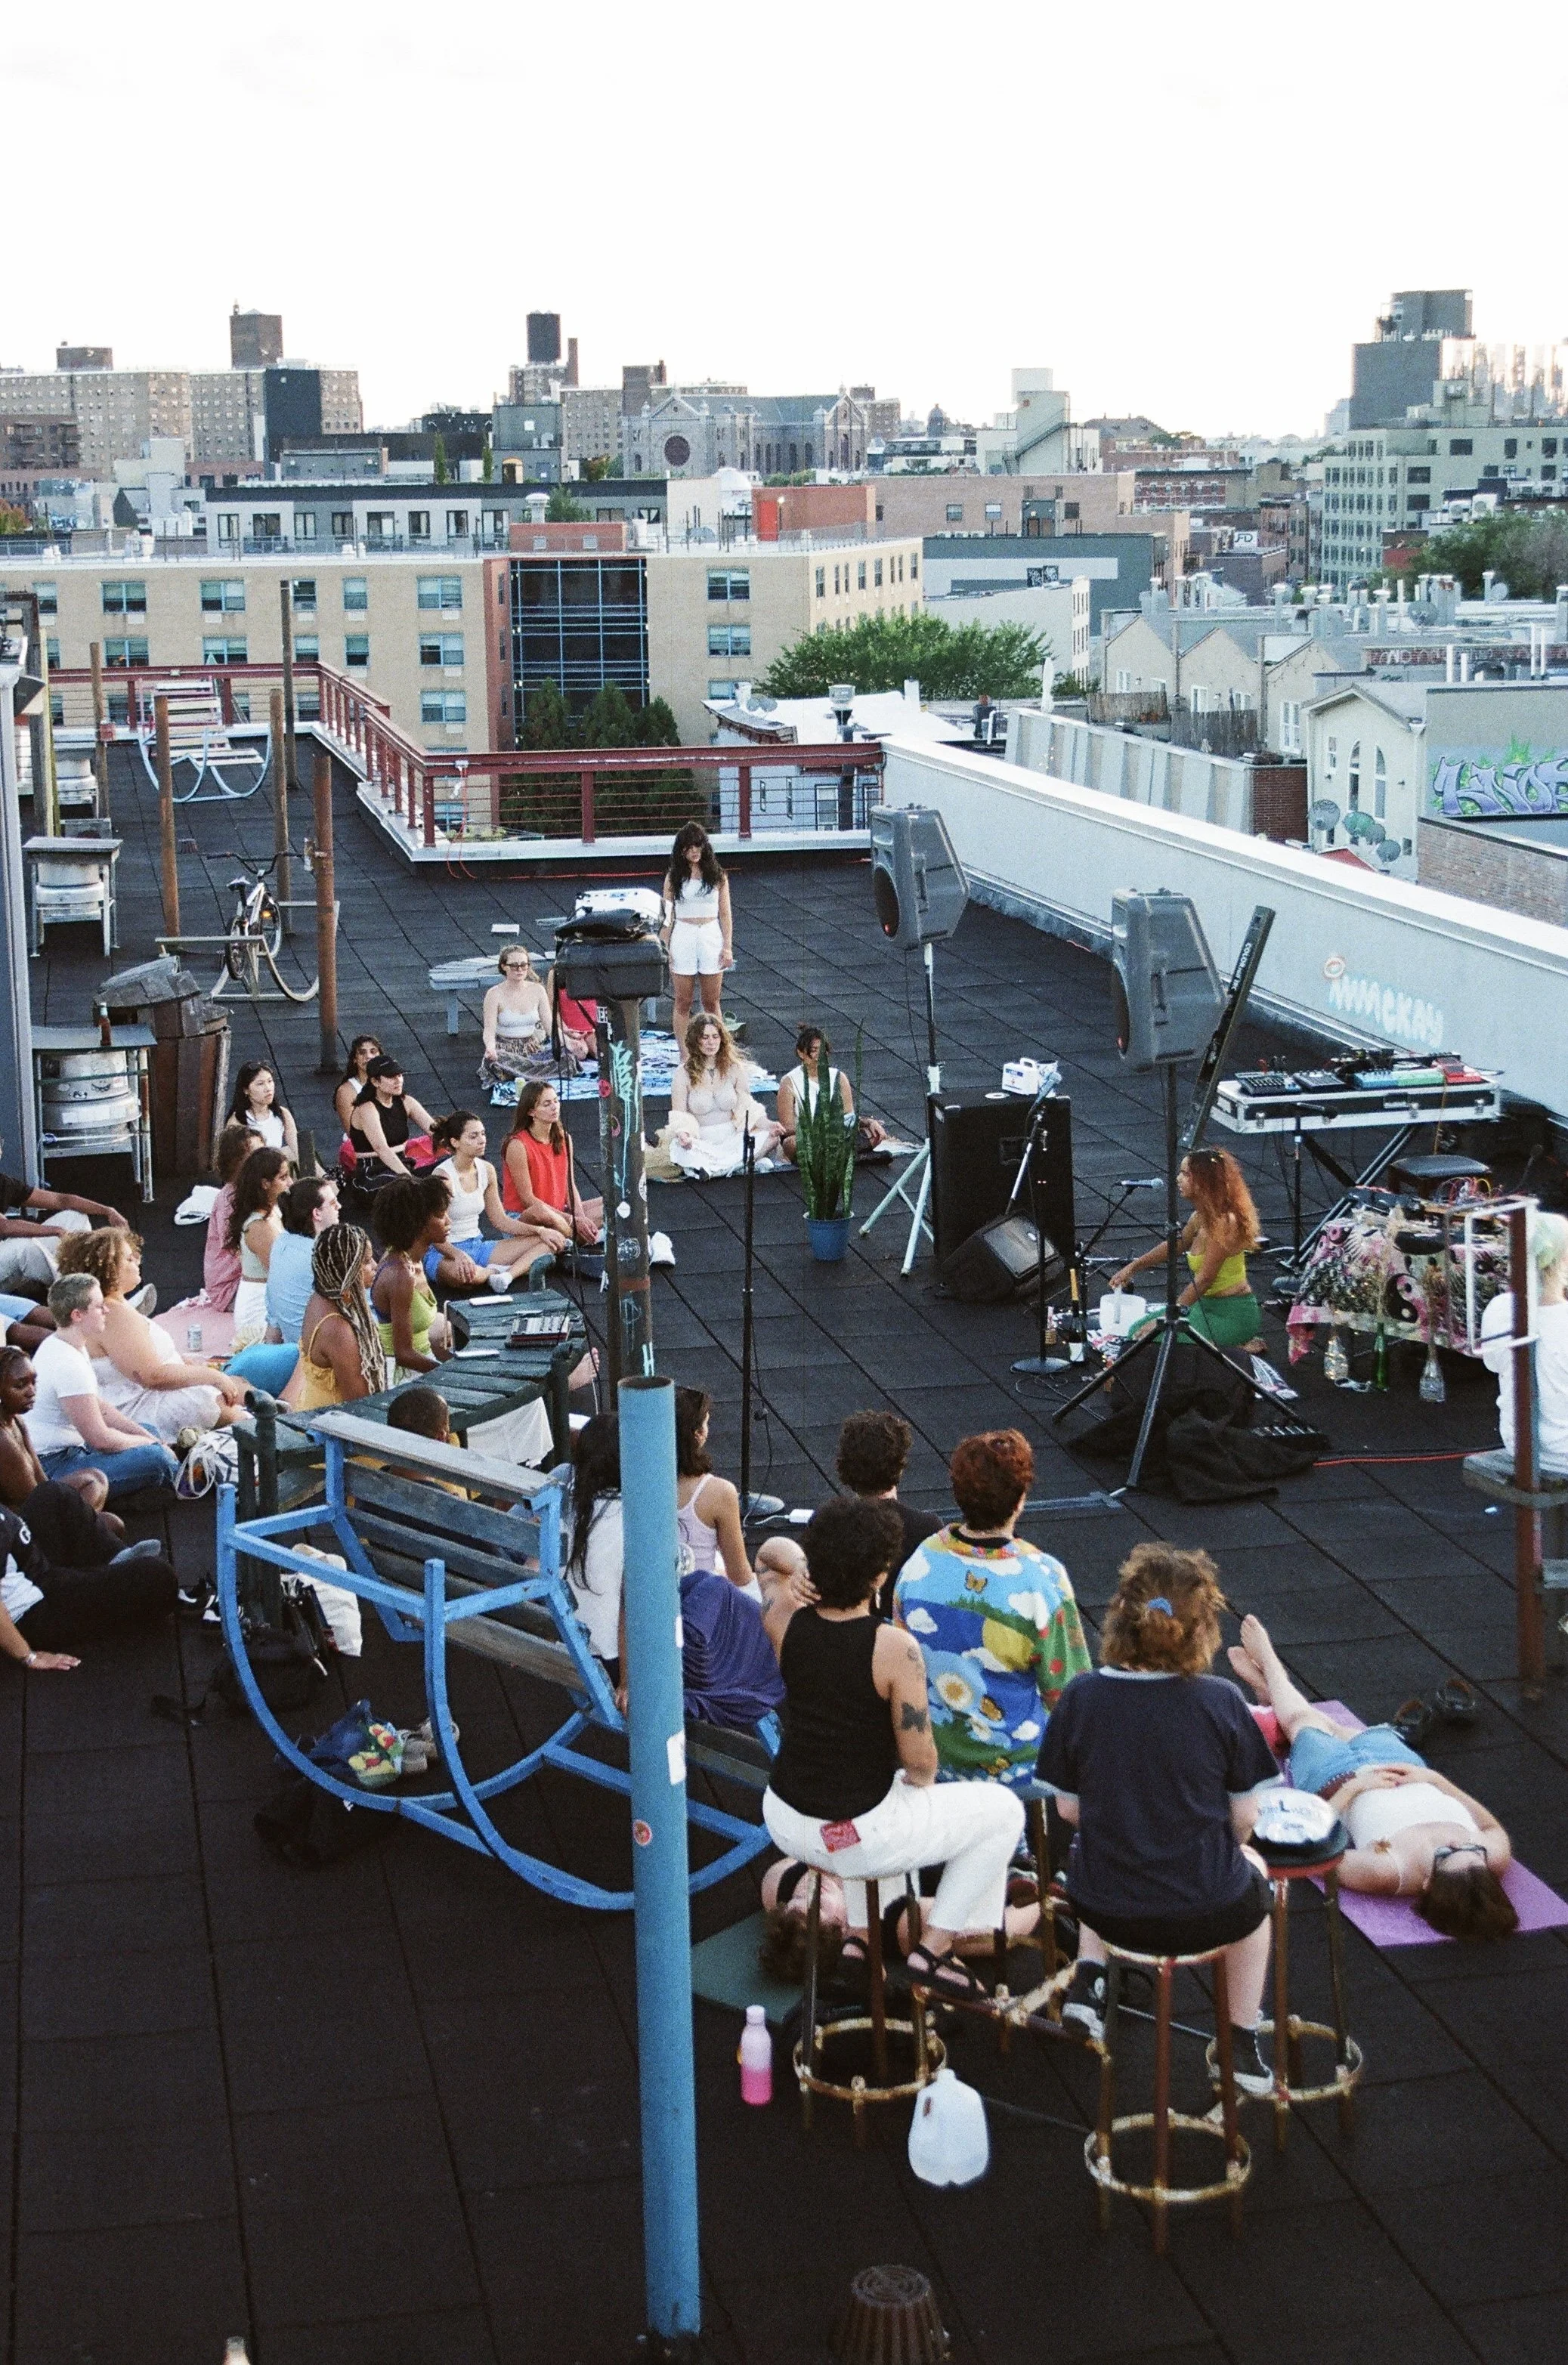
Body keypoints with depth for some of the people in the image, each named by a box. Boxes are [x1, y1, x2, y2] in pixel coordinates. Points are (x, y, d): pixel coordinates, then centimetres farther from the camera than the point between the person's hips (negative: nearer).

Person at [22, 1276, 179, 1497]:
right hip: (53, 1468, -12)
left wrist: (150, 1438, 7)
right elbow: (100, 1438, -22)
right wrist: (150, 1444, -7)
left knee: (149, 1431, 20)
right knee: (155, 1458, -21)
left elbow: (100, 1408, 15)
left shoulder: (57, 1345, 7)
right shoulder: (68, 1364, -26)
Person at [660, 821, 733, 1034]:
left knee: (712, 1003, 4)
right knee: (682, 1004, 2)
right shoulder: (674, 878, 4)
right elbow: (667, 916, 4)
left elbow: (725, 915, 6)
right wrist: (665, 948, -2)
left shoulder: (717, 876, 6)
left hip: (712, 938, 0)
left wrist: (728, 947, 0)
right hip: (682, 938, 0)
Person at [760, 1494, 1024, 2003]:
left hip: (784, 1823, 6)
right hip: (859, 1837, -6)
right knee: (1003, 1810, 14)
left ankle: (860, 1932, 35)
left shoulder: (784, 1621, -9)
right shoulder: (894, 1648, -23)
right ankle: (933, 1950, 14)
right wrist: (921, 1780, 5)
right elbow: (919, 1762, -16)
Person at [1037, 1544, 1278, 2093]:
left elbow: (1069, 1808, -3)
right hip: (1206, 1912, -2)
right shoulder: (1220, 1702, -16)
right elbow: (1244, 1816, -7)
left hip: (1104, 1909, 2)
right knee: (1252, 1880, 36)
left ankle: (1087, 1978, 25)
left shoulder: (1081, 1698, -13)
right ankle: (1243, 2048, 38)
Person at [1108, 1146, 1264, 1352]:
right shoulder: (1201, 1217, 4)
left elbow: (1204, 1279, -22)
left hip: (1232, 1314, -9)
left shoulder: (1224, 1223, -23)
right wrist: (1133, 1267, 17)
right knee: (1139, 1330, 12)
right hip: (1209, 1305, 9)